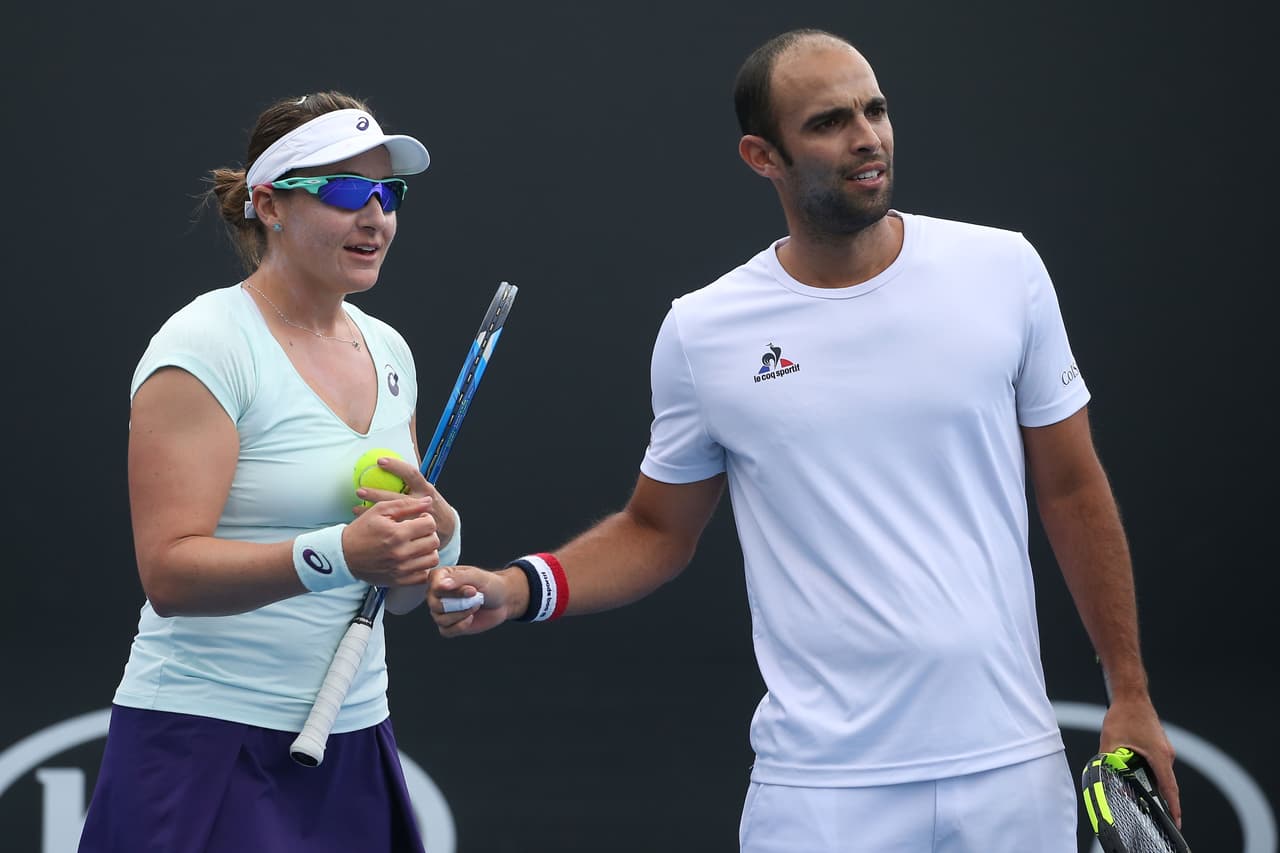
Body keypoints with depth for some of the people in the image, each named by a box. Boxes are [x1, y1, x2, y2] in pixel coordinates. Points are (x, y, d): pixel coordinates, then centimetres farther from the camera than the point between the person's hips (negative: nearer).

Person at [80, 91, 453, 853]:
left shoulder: (387, 351, 12)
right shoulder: (207, 347, -10)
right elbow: (169, 574, -20)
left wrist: (437, 534, -6)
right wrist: (338, 554, -32)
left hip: (351, 748, 7)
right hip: (211, 750, -7)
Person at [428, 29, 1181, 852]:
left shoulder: (1005, 270, -1)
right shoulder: (700, 333, -2)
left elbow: (1073, 491, 6)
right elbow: (656, 531, 9)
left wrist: (1130, 694, 5)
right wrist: (519, 588, -8)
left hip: (1011, 762, 1)